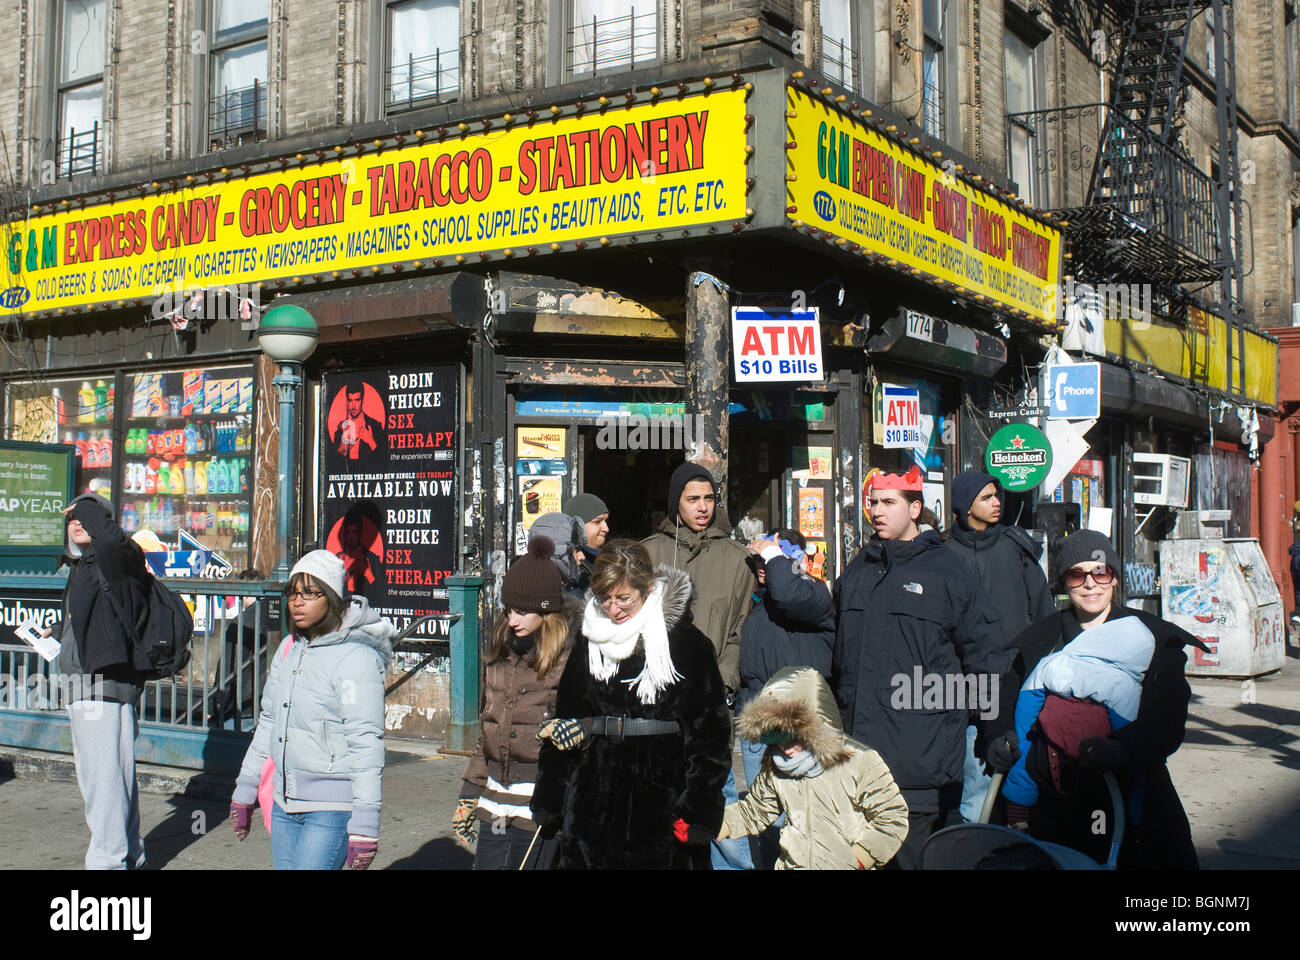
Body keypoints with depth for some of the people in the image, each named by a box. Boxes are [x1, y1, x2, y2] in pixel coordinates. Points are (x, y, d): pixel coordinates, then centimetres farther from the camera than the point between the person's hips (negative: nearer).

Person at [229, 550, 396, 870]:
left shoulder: (357, 658, -14)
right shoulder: (289, 649, 10)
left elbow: (366, 744, -17)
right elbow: (269, 722, 21)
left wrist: (364, 827, -19)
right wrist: (245, 789, 23)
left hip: (333, 810, -7)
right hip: (285, 804, 8)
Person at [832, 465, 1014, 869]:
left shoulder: (947, 570, -1)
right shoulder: (856, 572, 15)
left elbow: (986, 656, -1)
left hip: (922, 756, -5)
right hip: (857, 749, 5)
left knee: (917, 856, -1)